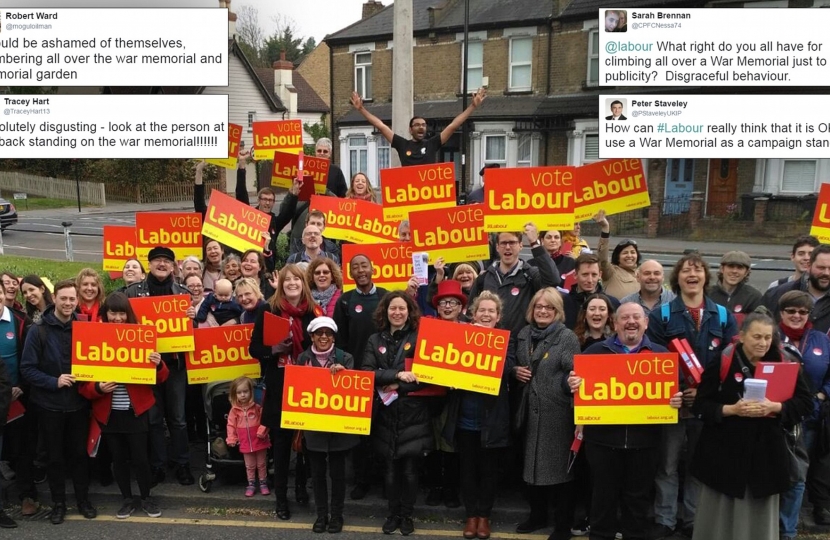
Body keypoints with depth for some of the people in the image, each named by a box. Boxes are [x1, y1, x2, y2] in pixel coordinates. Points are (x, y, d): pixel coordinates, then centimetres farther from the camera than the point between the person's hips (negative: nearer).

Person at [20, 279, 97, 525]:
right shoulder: (38, 331, -9)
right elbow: (27, 368, -10)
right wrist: (54, 382, -20)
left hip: (78, 402, 2)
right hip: (49, 404, -2)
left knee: (80, 452, 10)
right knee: (55, 455, 9)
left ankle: (83, 499, 25)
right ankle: (58, 502, 24)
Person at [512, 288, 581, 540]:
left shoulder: (568, 337, -6)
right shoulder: (523, 334, 11)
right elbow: (513, 363, 22)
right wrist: (515, 371, 0)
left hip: (557, 410, -5)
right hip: (529, 408, 6)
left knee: (559, 464, 2)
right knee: (531, 461, 15)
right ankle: (537, 514, 34)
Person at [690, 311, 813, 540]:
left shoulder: (783, 364, 3)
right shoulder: (722, 362, -6)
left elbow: (806, 403, 1)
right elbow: (700, 405, -5)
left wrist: (775, 407, -15)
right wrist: (731, 409, -20)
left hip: (766, 450, 2)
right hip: (725, 450, -2)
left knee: (759, 513, 10)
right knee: (720, 512, 7)